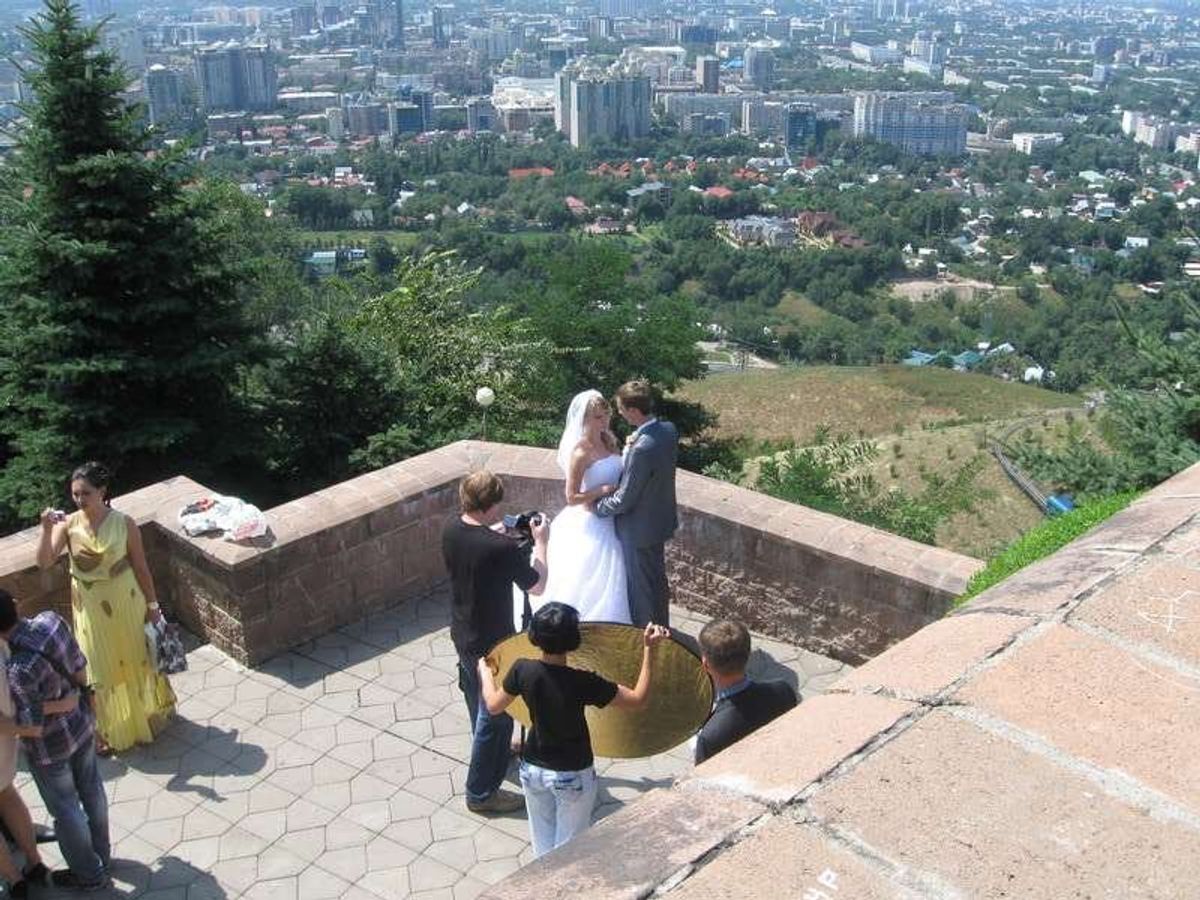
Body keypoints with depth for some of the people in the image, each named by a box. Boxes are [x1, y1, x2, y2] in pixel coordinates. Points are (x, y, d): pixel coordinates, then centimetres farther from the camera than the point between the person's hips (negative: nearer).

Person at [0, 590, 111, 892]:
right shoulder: (51, 620, -19)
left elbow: (32, 728, -27)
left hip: (51, 747, -7)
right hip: (81, 722, 7)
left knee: (65, 809, 18)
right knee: (91, 790, 27)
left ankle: (89, 874, 40)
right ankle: (102, 854, 50)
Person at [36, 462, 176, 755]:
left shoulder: (124, 524, -15)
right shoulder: (69, 524, -11)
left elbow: (141, 567, -7)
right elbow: (44, 562, -19)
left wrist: (152, 604, -1)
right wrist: (47, 529, -32)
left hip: (125, 603, -1)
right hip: (90, 608, 1)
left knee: (135, 657, 17)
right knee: (99, 667, 13)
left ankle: (147, 713, 42)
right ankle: (108, 730, 31)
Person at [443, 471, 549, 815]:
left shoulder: (451, 530, -9)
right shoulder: (501, 548, -32)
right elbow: (538, 586, -17)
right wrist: (540, 541, -7)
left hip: (462, 635, 8)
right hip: (492, 644, -8)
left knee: (479, 703, 30)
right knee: (495, 716, 9)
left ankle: (495, 751, 54)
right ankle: (481, 793, 21)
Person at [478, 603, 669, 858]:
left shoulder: (523, 671, -17)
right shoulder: (582, 682, -28)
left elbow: (494, 705, 0)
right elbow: (638, 699, -21)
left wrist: (485, 673, 18)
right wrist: (648, 649, -21)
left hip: (532, 768, 4)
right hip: (573, 776, -4)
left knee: (543, 843, 23)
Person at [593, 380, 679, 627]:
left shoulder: (641, 449, -34)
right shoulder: (669, 430, -7)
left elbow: (624, 500, -25)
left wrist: (598, 507, -8)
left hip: (640, 528, -9)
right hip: (661, 519, 9)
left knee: (641, 587, 12)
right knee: (656, 579, 27)